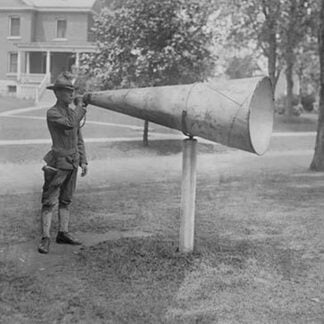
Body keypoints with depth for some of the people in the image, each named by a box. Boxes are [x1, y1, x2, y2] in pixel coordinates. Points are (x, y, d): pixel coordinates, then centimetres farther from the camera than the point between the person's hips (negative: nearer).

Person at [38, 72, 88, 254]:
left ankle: (63, 234, 20)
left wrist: (83, 161, 11)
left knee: (66, 201, 12)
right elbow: (70, 123, -29)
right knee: (49, 202, -5)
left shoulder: (73, 112, 12)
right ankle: (45, 239, -4)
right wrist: (80, 106, -14)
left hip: (72, 164, 7)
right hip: (57, 164, -7)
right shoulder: (52, 113, -11)